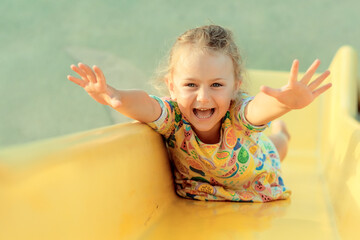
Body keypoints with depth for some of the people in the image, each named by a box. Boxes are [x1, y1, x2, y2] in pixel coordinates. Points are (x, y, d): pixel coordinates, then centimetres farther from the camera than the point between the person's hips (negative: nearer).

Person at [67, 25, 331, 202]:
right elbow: (144, 105, -61)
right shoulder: (173, 117, -40)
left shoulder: (238, 114, -44)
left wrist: (287, 99, -89)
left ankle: (279, 132, 64)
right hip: (193, 186, 0)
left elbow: (262, 106, -66)